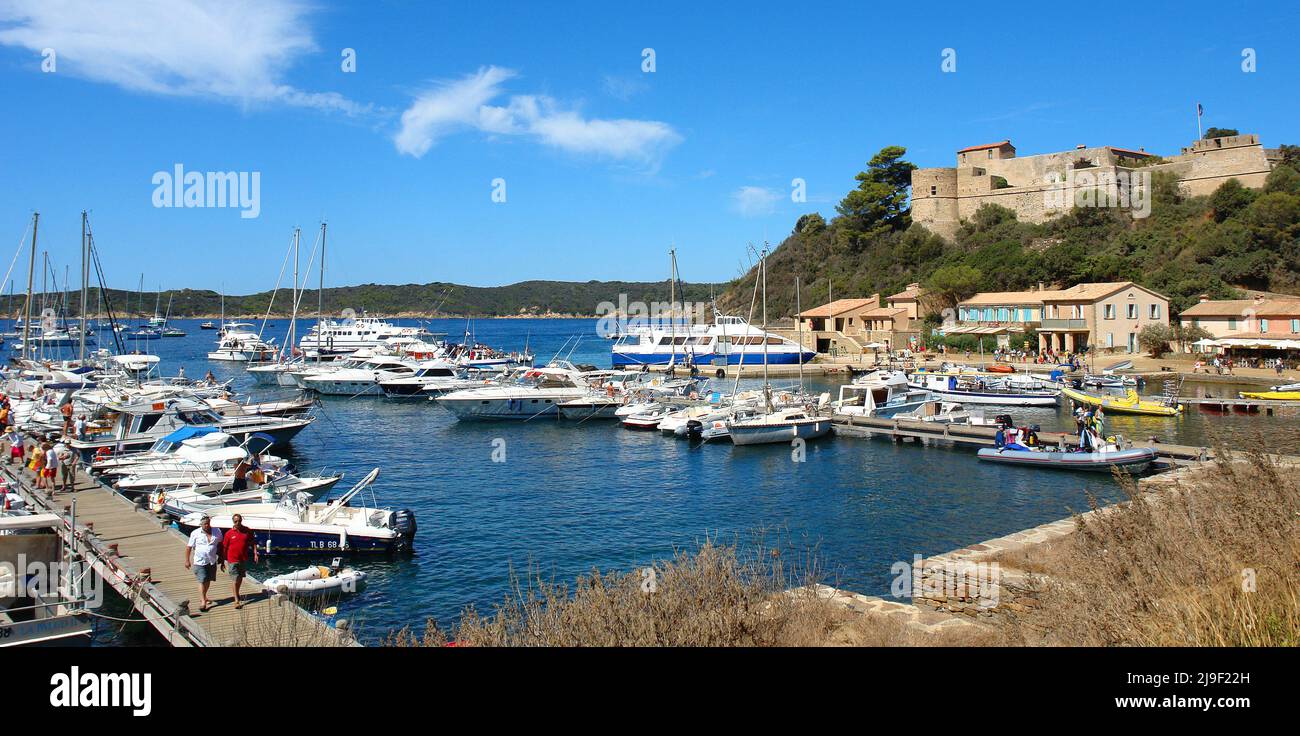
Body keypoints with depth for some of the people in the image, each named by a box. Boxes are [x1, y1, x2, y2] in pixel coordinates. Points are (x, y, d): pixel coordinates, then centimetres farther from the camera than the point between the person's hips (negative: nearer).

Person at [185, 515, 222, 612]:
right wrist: (187, 560, -1)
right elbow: (189, 547, -1)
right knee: (202, 581, -8)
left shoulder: (217, 532, 0)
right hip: (200, 562, -3)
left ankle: (205, 597, 34)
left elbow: (220, 545, 15)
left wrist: (221, 557, 15)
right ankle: (203, 601, -5)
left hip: (212, 561, 3)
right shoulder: (195, 533, -8)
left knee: (208, 580, 14)